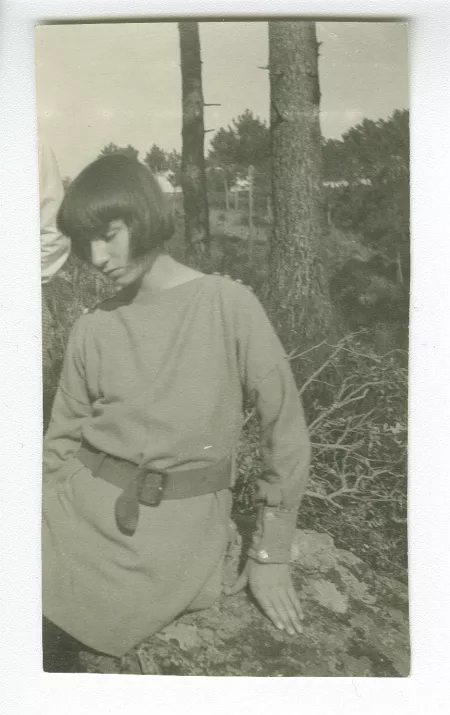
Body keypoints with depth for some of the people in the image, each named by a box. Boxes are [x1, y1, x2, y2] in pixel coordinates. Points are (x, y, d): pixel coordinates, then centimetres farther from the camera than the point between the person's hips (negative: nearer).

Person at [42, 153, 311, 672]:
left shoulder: (229, 306, -8)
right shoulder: (92, 328, 3)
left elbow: (285, 430, -4)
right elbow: (63, 440, 11)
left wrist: (270, 553, -1)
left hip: (176, 529, -3)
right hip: (85, 508, 4)